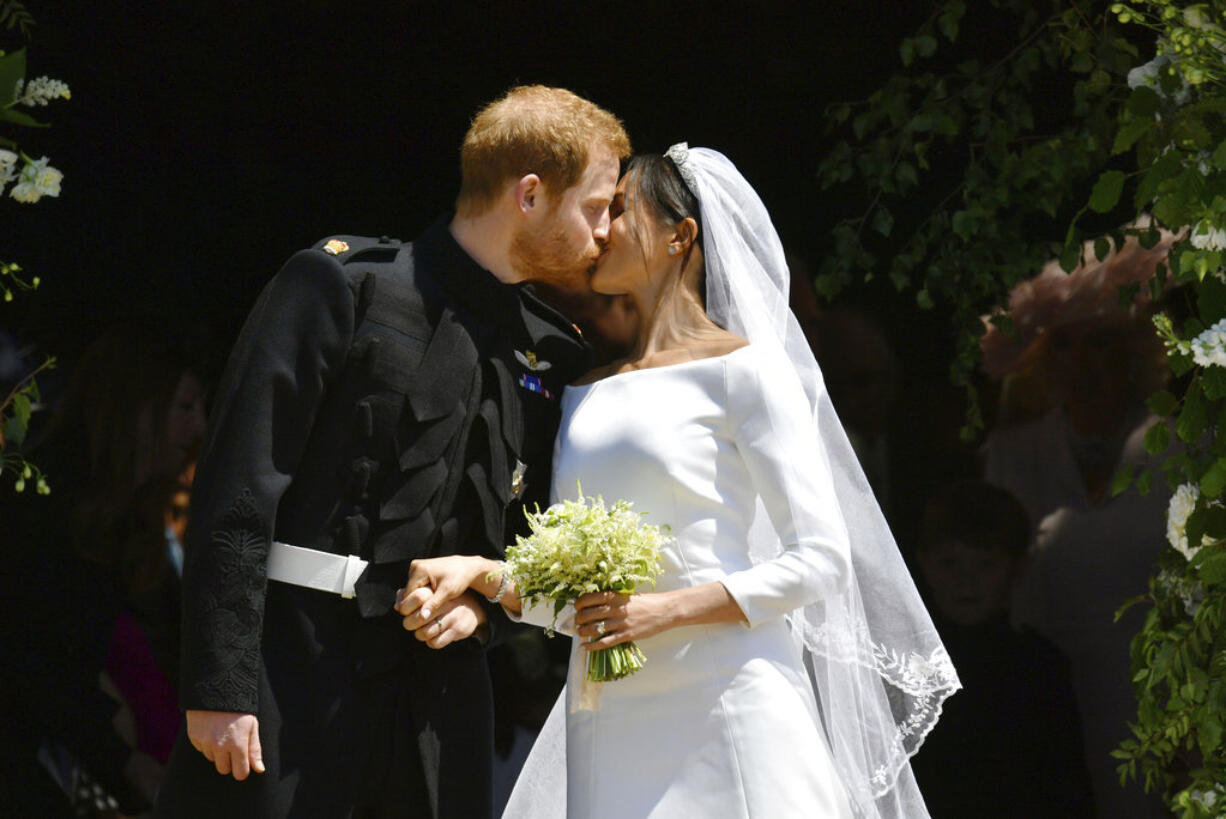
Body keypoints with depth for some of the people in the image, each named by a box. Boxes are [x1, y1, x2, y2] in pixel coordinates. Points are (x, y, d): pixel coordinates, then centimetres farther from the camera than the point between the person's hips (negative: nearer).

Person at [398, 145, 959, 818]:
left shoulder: (741, 367, 0)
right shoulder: (586, 393, 18)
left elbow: (821, 560, -6)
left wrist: (665, 610, -15)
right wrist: (482, 574, -2)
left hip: (723, 711, -5)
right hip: (607, 728, 5)